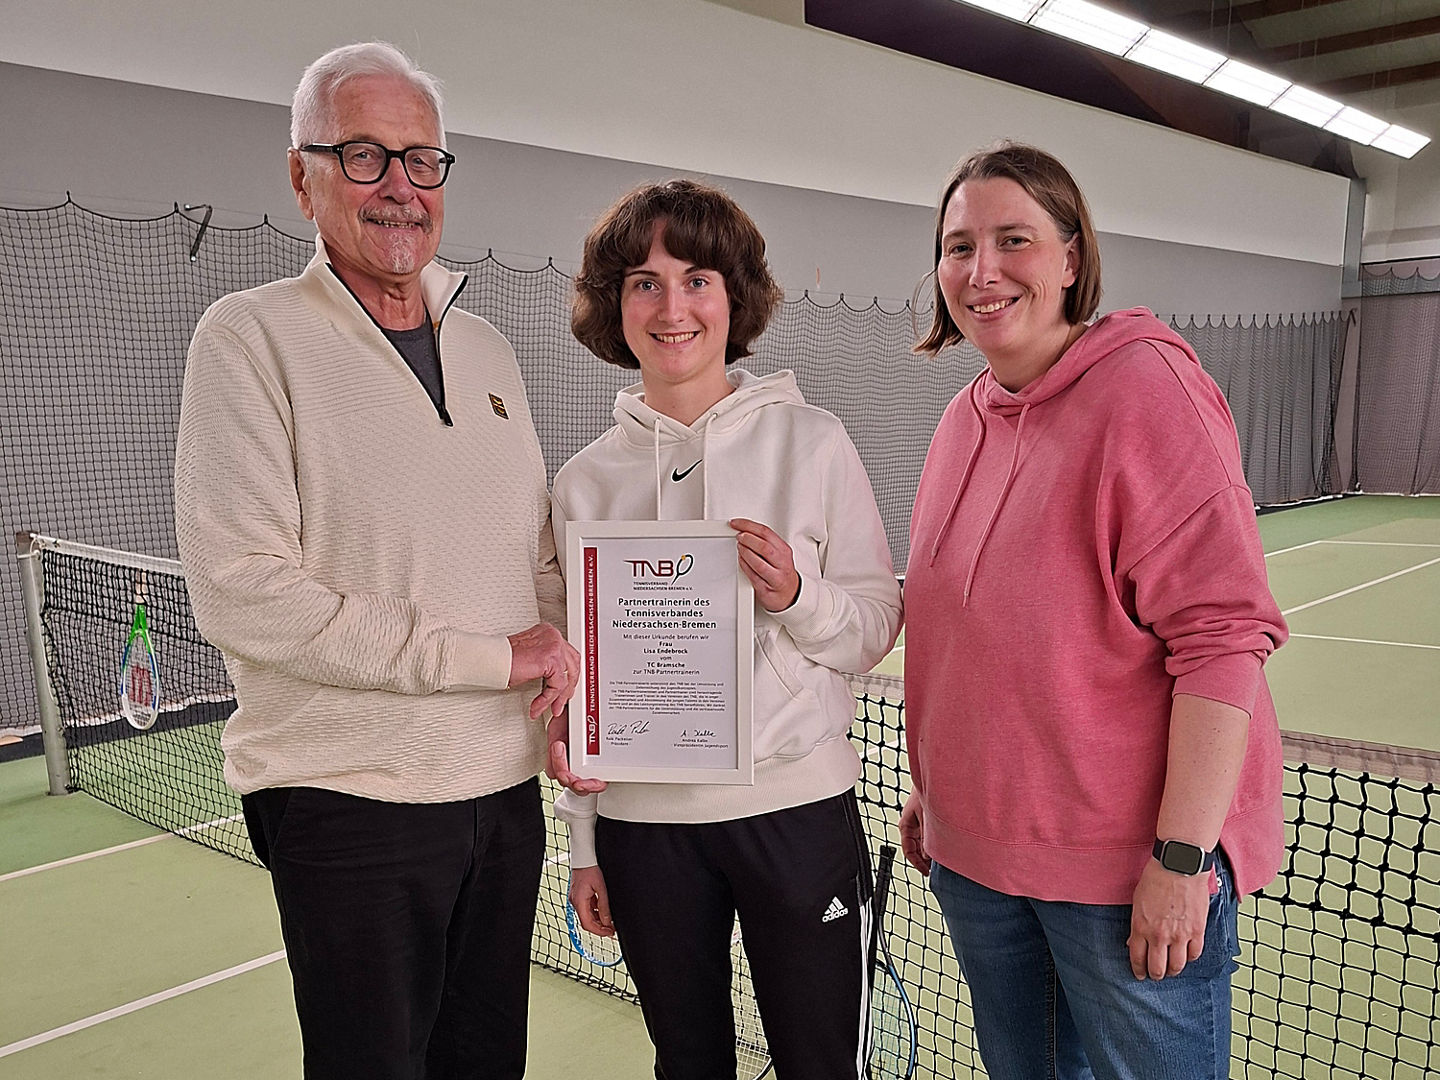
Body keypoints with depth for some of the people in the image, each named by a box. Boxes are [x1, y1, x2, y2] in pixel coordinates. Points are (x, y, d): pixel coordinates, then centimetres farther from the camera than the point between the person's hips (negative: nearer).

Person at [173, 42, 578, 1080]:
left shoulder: (487, 347, 11)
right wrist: (492, 658, -18)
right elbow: (241, 592, -19)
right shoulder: (253, 336, -9)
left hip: (506, 789, 6)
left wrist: (564, 673, -3)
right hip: (351, 804, -6)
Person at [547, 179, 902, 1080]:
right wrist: (584, 843, 10)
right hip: (642, 822, 2)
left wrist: (796, 595, -21)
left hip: (797, 807, -2)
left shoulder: (811, 440, -4)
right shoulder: (586, 480, 3)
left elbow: (879, 627, 0)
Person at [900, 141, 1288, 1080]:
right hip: (975, 849, 7)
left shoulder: (1146, 388, -15)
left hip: (1133, 867, -7)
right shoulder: (966, 417, 6)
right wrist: (932, 789, 16)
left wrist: (1181, 857, -21)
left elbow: (1224, 632, -20)